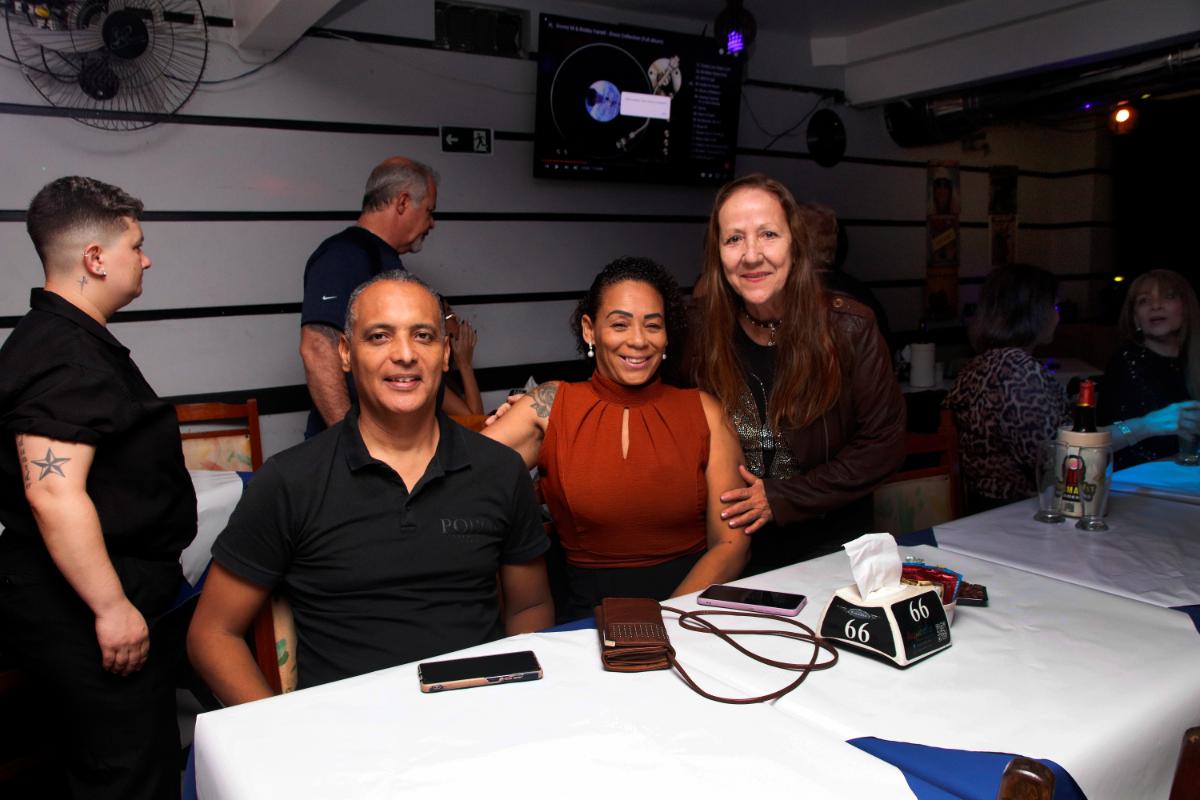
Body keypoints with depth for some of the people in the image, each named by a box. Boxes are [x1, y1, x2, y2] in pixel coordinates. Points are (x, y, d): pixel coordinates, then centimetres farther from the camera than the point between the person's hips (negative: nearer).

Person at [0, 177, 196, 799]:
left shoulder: (68, 338, 14)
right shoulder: (65, 359, -21)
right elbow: (53, 493, -29)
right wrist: (113, 607, -25)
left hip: (86, 601, 11)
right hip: (86, 609, -11)